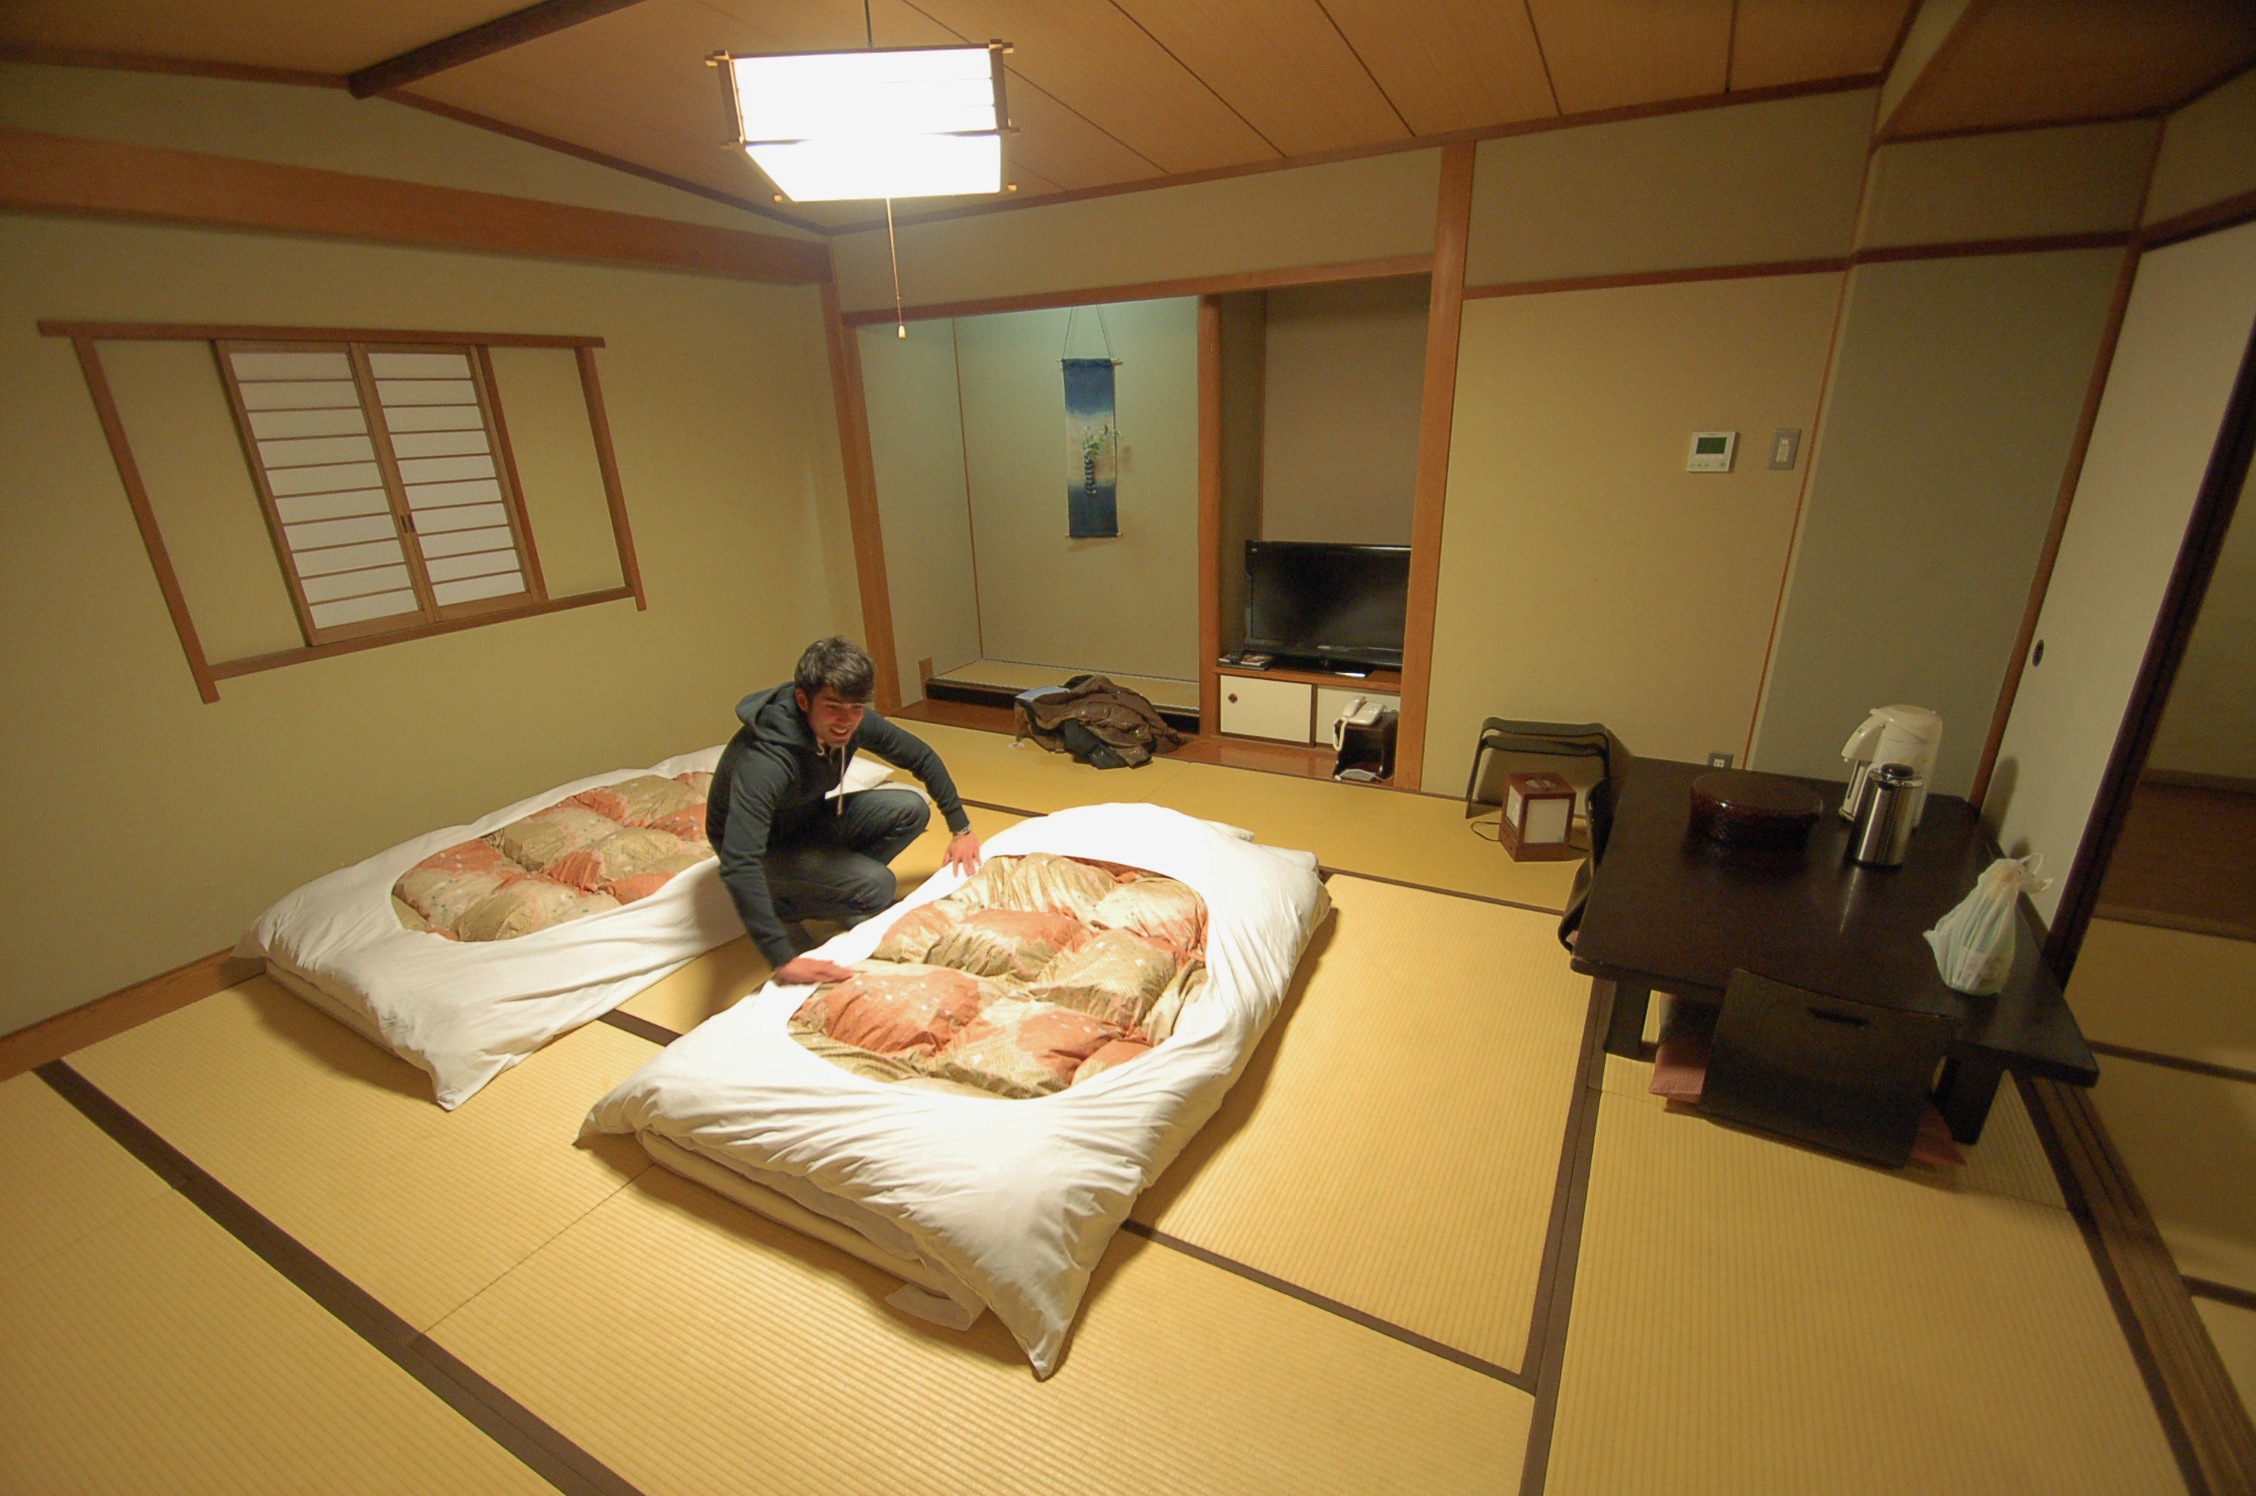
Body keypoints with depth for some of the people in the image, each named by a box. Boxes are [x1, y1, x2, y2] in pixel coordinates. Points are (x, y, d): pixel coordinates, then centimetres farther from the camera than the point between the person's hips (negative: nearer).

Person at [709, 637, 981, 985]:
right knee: (876, 886, -26)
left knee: (910, 808, -13)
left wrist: (961, 829, -4)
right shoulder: (765, 758, -39)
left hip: (812, 817, 6)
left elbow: (923, 758, -2)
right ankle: (786, 905, 0)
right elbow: (738, 865, -46)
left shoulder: (856, 722, -19)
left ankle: (839, 880, 1)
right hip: (768, 847, -6)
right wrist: (783, 960, -50)